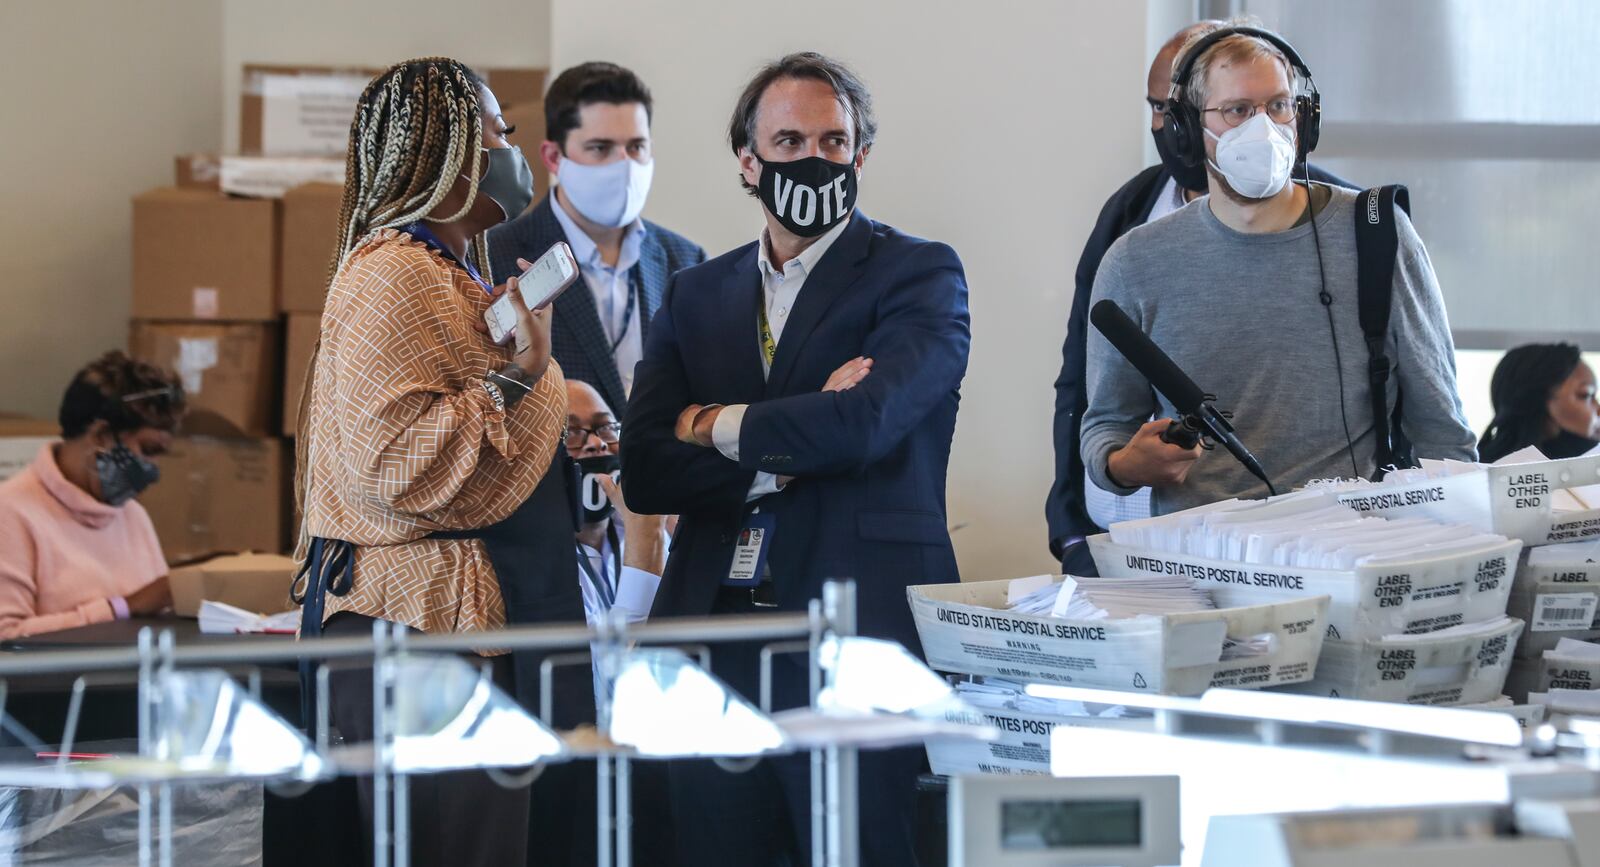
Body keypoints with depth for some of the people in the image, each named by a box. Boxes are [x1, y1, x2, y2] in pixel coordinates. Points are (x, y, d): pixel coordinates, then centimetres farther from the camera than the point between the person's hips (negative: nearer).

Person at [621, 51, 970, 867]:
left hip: (861, 638, -4)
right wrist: (788, 450, -10)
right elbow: (644, 471, 3)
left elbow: (867, 421, -16)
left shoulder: (920, 274, 1)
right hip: (716, 643, 4)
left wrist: (716, 426, -3)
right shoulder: (696, 294, 15)